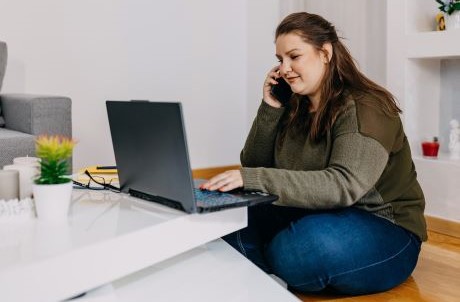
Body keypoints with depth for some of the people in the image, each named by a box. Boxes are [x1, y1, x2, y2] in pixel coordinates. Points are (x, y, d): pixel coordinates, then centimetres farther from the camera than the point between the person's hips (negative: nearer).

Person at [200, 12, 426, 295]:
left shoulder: (364, 108, -18)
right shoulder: (294, 109, 5)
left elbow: (344, 186, -32)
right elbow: (254, 166, 5)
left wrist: (252, 178, -39)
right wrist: (270, 109, -7)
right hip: (315, 218, 6)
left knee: (295, 250, -35)